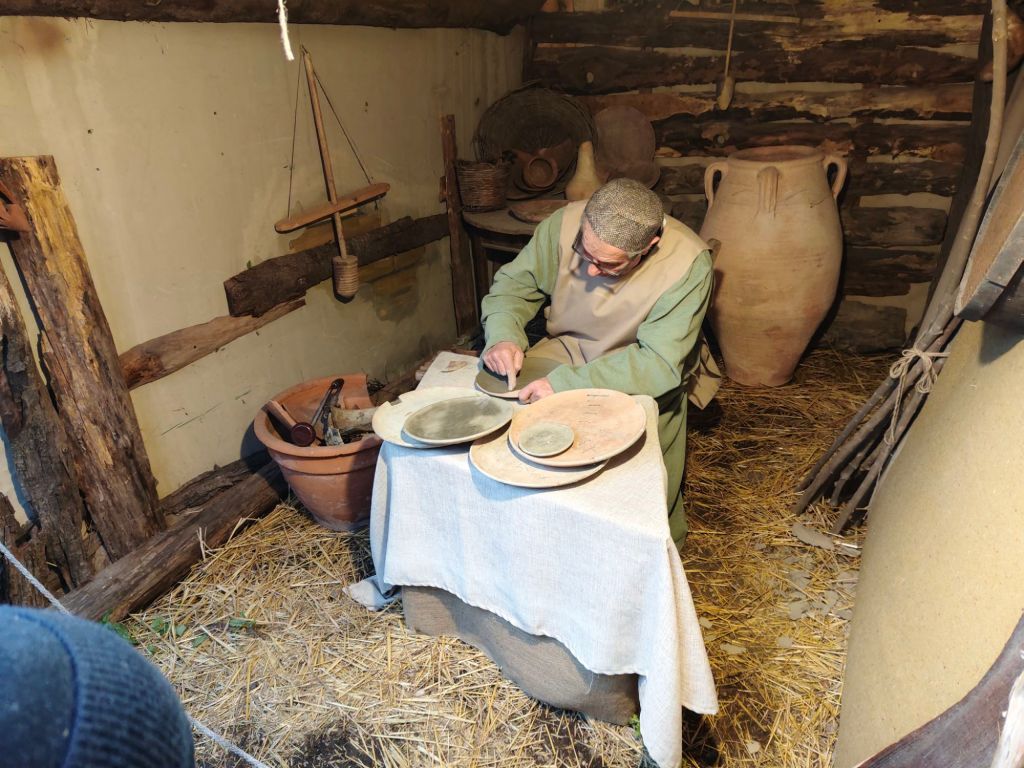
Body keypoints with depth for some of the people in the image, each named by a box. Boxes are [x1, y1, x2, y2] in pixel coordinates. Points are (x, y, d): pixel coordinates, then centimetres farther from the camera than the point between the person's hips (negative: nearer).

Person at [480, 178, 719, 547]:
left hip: (644, 375, -3)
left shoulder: (687, 263, -28)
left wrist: (567, 384, -39)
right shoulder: (566, 223, -19)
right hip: (568, 348, 4)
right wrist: (503, 335, -26)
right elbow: (514, 283, -5)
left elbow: (659, 363, -30)